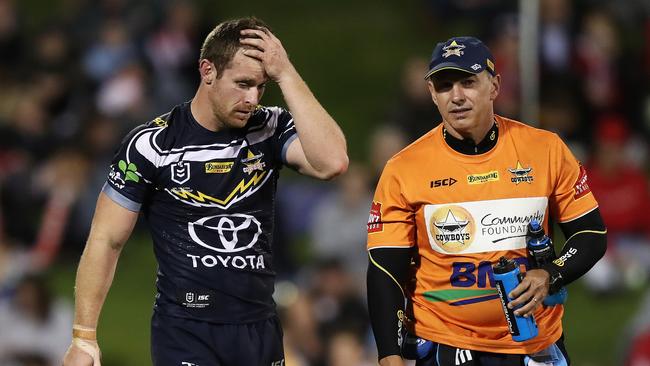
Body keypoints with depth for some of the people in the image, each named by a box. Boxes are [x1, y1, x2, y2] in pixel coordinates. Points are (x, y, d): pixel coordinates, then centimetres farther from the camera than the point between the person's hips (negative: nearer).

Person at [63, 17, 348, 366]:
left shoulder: (270, 129, 0)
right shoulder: (152, 143, -6)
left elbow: (331, 162, -19)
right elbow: (106, 241, -2)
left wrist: (286, 75, -17)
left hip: (260, 329, 3)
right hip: (184, 329, -3)